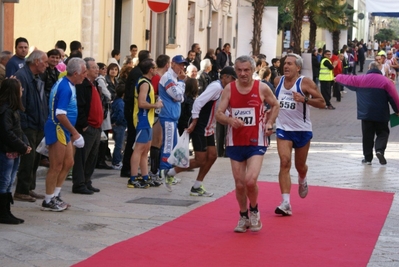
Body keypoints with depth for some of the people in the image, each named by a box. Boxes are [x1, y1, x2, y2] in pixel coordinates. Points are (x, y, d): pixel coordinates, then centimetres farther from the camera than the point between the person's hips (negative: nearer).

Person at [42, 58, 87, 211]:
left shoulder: (68, 85, 11)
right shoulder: (65, 87, -19)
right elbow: (60, 115, -24)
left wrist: (72, 132, 17)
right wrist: (75, 132, -18)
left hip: (64, 130, 10)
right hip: (57, 129, -10)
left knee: (68, 163, 15)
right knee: (56, 166, -3)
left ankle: (55, 196, 24)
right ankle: (48, 201, 6)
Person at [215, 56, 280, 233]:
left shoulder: (262, 88, -4)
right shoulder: (229, 89, -1)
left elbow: (275, 106, 13)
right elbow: (218, 113, -3)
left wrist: (269, 123, -2)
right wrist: (230, 120, -23)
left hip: (256, 143, -2)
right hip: (235, 143, 2)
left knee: (250, 181, -17)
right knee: (239, 184, 6)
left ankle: (254, 211, 11)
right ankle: (243, 217, 28)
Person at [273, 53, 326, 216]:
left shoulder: (305, 82, -13)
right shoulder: (278, 81, 1)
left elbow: (322, 103, -16)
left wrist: (304, 99, -29)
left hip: (302, 129, -2)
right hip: (283, 129, 2)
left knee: (300, 166, 14)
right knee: (285, 162, -16)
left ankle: (302, 181, 53)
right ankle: (285, 203, -21)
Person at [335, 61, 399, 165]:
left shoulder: (360, 79, 2)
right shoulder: (386, 81, -6)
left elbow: (348, 79, 20)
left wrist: (337, 77, 40)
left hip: (365, 113, 2)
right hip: (381, 114, -2)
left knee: (367, 135, 9)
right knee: (382, 133, 10)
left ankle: (368, 158, 11)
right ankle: (380, 150, -15)